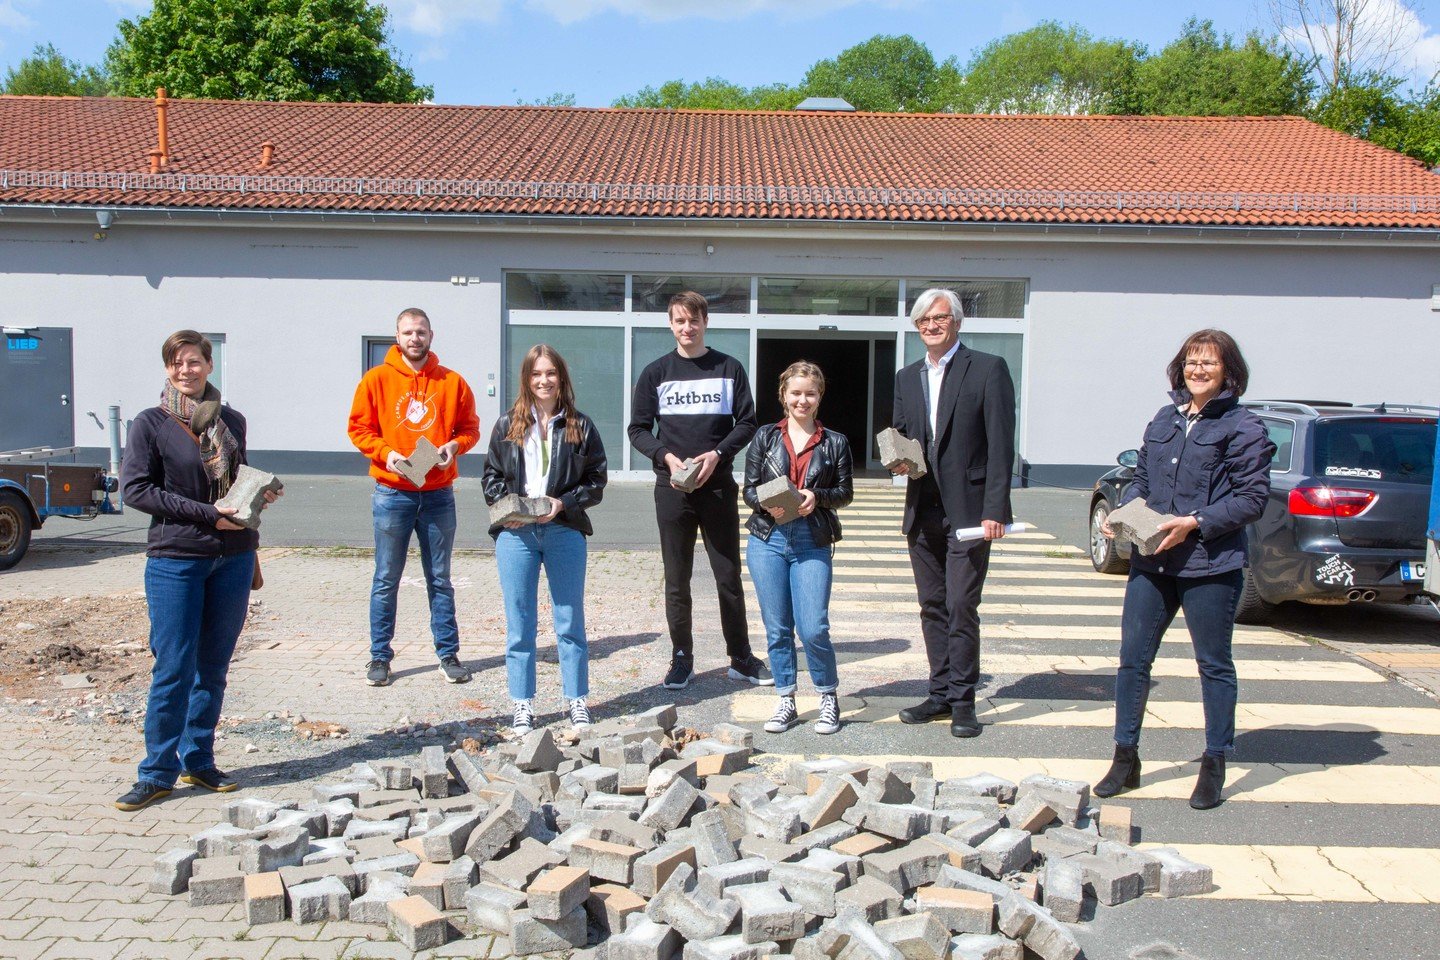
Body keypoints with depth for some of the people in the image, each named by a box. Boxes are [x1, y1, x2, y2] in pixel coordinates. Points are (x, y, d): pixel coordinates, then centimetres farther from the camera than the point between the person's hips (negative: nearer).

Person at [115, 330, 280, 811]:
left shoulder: (232, 421, 9)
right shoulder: (150, 424, -2)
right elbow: (135, 489, -9)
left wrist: (260, 495, -1)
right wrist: (206, 513, -16)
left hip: (234, 558, 4)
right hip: (175, 559, -4)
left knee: (214, 666, 10)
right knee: (173, 669, -3)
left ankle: (198, 761, 21)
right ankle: (158, 773, 9)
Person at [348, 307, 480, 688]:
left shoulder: (452, 382, 3)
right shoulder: (377, 379, 0)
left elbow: (469, 427, 9)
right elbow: (359, 428, 1)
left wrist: (455, 445, -12)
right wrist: (386, 453, -15)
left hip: (438, 495, 1)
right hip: (392, 494, -1)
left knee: (440, 580, 9)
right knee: (386, 580, 5)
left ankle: (448, 653, 17)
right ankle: (380, 656, 16)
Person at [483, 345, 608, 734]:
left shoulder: (580, 426, 3)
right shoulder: (508, 425, 7)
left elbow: (596, 480, 2)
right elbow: (491, 476, 9)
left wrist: (563, 504, -12)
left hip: (564, 531, -1)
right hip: (515, 534, 1)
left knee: (570, 622, 8)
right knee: (519, 625, 6)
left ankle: (577, 701, 19)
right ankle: (523, 706, 16)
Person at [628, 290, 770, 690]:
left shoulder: (729, 369, 5)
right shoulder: (656, 373, 5)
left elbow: (747, 423, 5)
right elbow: (638, 429, 6)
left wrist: (717, 454, -11)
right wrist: (667, 456, -12)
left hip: (718, 486, 0)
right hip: (671, 488, 0)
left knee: (729, 577, 5)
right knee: (677, 580, 6)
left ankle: (741, 657, 17)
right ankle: (681, 659, 16)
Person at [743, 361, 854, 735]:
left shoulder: (835, 442, 6)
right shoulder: (765, 437, 7)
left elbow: (846, 492, 7)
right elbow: (749, 489, 6)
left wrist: (817, 497, -12)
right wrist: (766, 503, -15)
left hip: (813, 543, -1)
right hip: (767, 540, 1)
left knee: (813, 629, -6)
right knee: (777, 628, 6)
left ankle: (829, 698, 16)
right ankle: (786, 702, 20)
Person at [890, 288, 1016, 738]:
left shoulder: (988, 369, -3)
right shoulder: (907, 377, 14)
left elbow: (1001, 443, -9)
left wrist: (994, 510, -15)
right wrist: (898, 460, -3)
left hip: (968, 510, -6)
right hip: (922, 510, 6)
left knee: (961, 607, -4)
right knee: (933, 606, 11)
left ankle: (963, 700, 7)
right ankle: (941, 693, 21)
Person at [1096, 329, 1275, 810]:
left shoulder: (1244, 428, -6)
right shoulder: (1164, 420, 12)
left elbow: (1252, 498, -10)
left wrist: (1196, 523, -19)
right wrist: (1124, 510, 0)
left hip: (1211, 568, -5)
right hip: (1151, 562, 6)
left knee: (1214, 665, 9)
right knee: (1132, 658, 7)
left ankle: (1214, 767, 23)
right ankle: (1125, 758, 19)